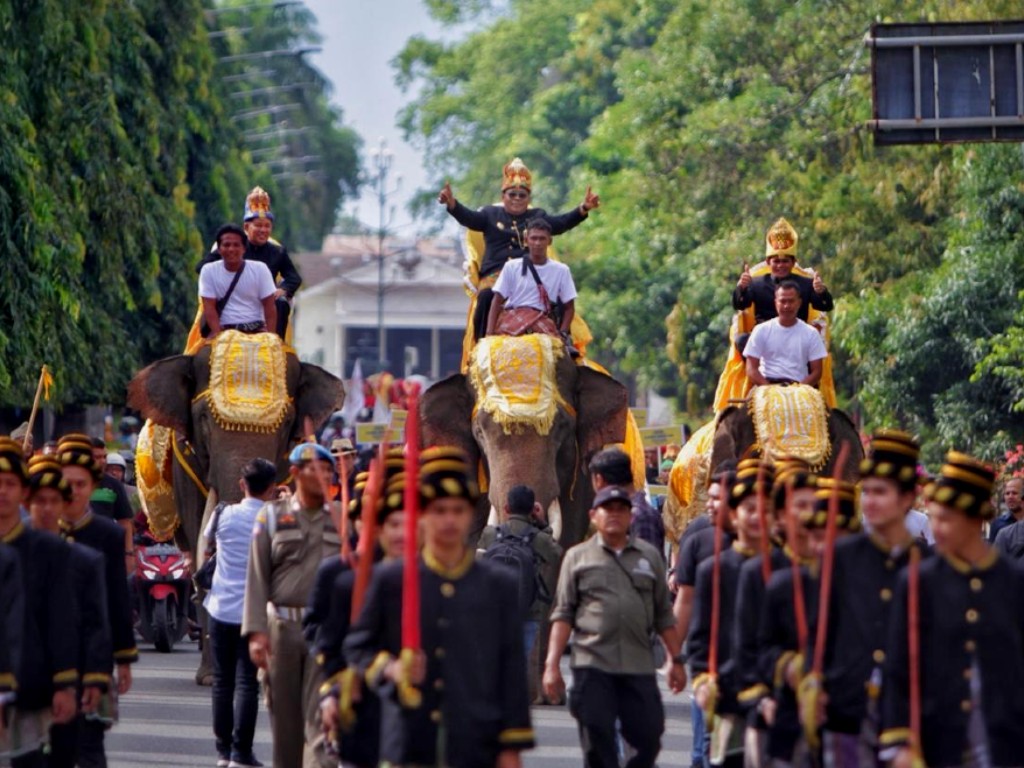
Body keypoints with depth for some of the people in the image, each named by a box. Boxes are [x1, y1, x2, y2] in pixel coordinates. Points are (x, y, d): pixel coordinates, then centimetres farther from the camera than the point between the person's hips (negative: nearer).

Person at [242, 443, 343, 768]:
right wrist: (256, 632, -8)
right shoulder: (272, 516, 7)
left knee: (319, 716, -10)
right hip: (282, 627, 1)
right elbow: (257, 578, 2)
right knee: (284, 714, 7)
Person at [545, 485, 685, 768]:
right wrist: (552, 665, -3)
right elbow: (563, 614, 5)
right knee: (597, 745, -3)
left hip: (639, 668, 2)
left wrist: (676, 660, 9)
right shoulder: (578, 557, 9)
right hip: (592, 666, -2)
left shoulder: (649, 556, 14)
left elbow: (663, 614, 16)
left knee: (648, 739, -2)